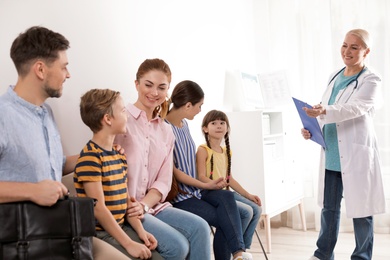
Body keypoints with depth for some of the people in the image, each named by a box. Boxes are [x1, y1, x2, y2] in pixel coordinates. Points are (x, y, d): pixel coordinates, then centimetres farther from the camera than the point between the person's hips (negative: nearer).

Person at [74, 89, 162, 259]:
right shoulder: (90, 157, -16)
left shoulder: (119, 154, 11)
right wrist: (129, 244, -21)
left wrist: (140, 231, 0)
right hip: (99, 233, -8)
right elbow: (99, 209, -20)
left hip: (121, 227, 8)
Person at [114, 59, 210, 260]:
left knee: (199, 227, -14)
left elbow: (164, 181, 8)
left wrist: (144, 204, -10)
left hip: (152, 205, 6)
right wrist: (128, 207, -20)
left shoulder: (166, 132, 14)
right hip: (122, 210, -6)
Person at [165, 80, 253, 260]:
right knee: (223, 220, -19)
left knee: (226, 197, -21)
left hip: (194, 189, 7)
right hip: (178, 195, -7)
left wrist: (204, 185, 6)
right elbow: (173, 170, -16)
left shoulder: (184, 124, 11)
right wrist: (205, 185, -13)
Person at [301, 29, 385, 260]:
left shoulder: (371, 81, -7)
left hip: (357, 155, -6)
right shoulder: (335, 76, 12)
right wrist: (311, 128, -2)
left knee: (360, 209, 5)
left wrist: (324, 112, -40)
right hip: (332, 154, 6)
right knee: (329, 207, 14)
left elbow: (354, 108, -25)